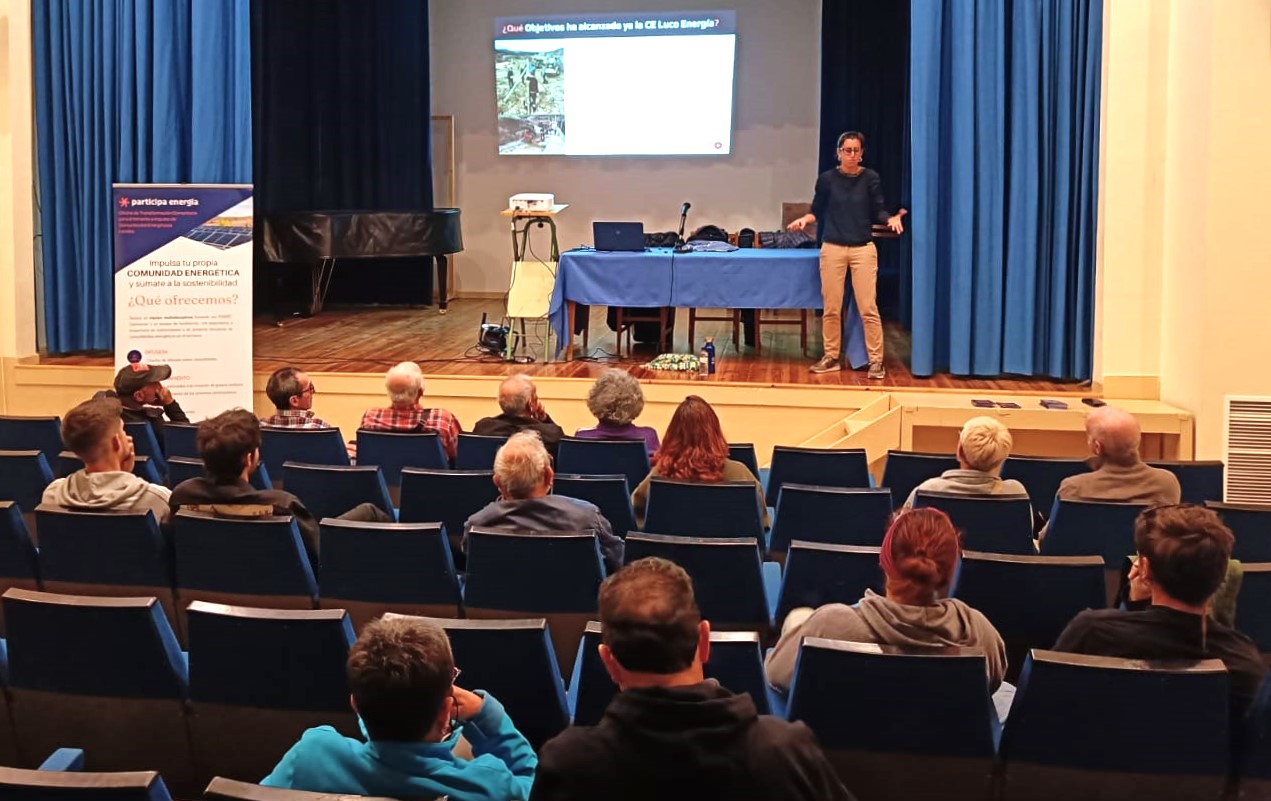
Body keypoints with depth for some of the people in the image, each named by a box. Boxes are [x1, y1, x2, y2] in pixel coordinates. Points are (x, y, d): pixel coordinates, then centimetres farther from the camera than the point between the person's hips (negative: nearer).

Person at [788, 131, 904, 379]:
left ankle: (876, 361, 2)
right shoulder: (827, 179, 0)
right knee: (831, 308, 6)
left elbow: (877, 211, 1)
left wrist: (892, 219, -18)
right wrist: (805, 219, -13)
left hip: (863, 249, -1)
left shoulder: (870, 178, -1)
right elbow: (817, 211, 7)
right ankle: (831, 358, 17)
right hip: (832, 248, 1)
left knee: (868, 307, -4)